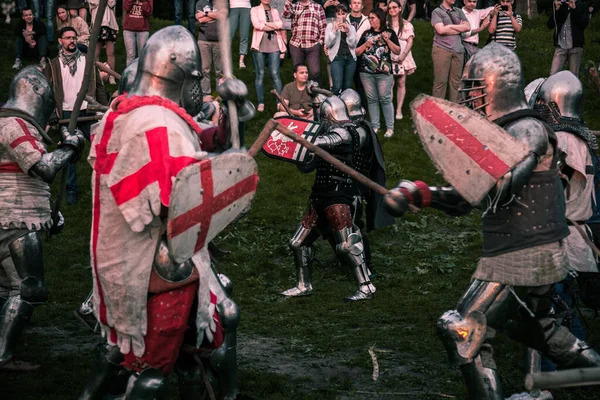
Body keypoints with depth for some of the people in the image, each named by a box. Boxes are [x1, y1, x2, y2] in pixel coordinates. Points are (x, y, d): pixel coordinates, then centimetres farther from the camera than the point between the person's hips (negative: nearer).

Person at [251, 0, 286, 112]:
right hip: (260, 45, -2)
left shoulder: (275, 11, 16)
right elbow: (256, 24, -10)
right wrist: (273, 27, -6)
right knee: (260, 74, 0)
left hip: (273, 45, 2)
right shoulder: (254, 10, 7)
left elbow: (280, 24, -1)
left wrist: (264, 24, -8)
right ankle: (261, 103, 4)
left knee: (275, 74, -4)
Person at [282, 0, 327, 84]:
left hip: (313, 46, -1)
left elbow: (323, 26, 9)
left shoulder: (318, 7, 11)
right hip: (296, 45, 1)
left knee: (315, 73, -10)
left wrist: (321, 41, -1)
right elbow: (285, 14, -8)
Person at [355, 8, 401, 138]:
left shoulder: (390, 33, 5)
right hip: (366, 72, 3)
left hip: (384, 72, -3)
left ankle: (390, 128, 0)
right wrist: (365, 45, -5)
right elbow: (357, 52, 12)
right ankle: (375, 126, 10)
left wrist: (387, 40, -12)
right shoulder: (366, 34, 12)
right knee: (371, 99, 4)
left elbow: (397, 51, 0)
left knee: (385, 99, -5)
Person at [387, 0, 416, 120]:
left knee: (401, 84, 0)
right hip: (389, 58, 0)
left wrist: (403, 55, -12)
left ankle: (399, 110, 3)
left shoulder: (407, 25, 7)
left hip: (402, 58, 0)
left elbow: (410, 42, 1)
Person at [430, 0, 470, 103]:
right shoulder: (437, 12, 4)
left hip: (458, 50, 4)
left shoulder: (458, 11, 18)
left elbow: (468, 27, 8)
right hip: (442, 49, -4)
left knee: (456, 82, 2)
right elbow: (441, 30, -10)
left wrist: (450, 26, -3)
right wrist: (460, 28, -1)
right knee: (440, 81, -8)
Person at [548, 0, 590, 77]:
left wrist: (574, 9, -12)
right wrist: (556, 9, -8)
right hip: (560, 46, 2)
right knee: (553, 76, -9)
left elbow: (584, 24, -8)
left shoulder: (582, 6, 6)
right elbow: (550, 25, 4)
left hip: (575, 47, -2)